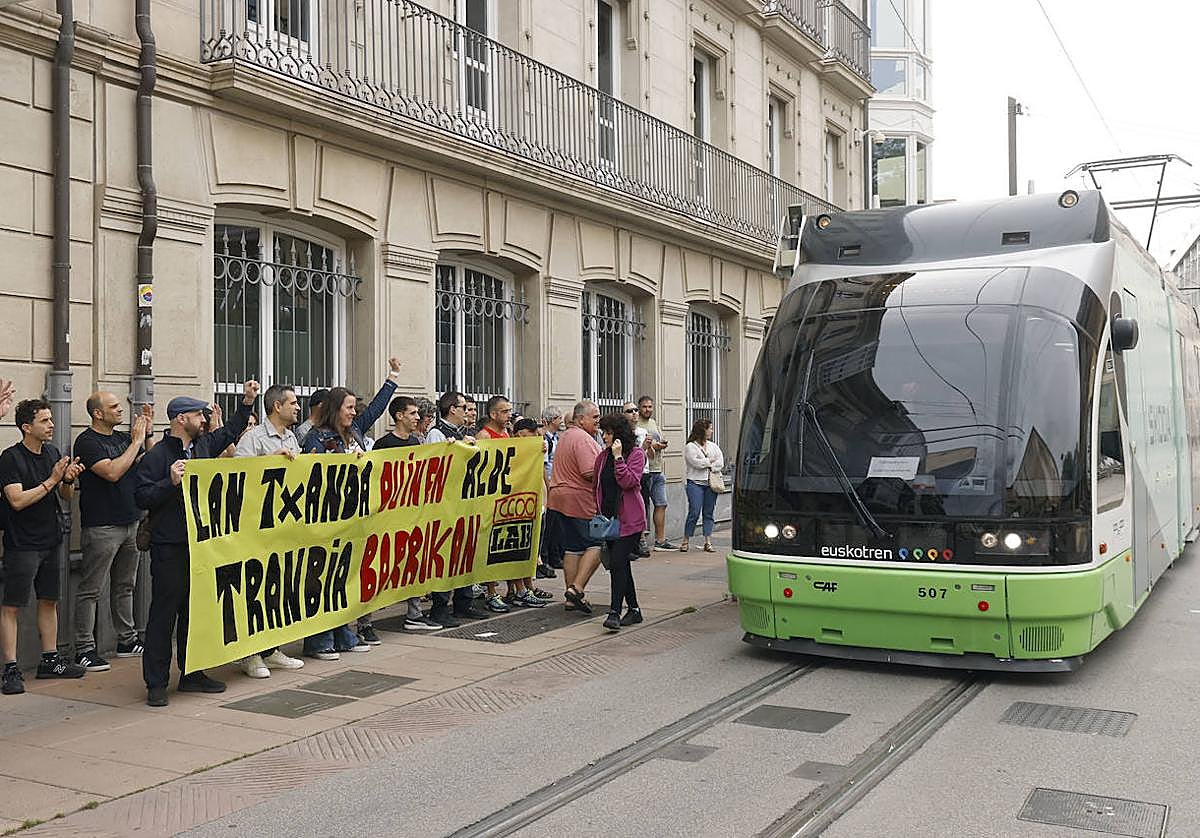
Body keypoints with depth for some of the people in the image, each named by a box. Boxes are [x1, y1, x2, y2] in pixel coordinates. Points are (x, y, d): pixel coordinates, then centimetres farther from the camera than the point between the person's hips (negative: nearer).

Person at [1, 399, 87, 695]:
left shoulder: (53, 453, 9)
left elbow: (66, 497, 13)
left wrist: (69, 480, -7)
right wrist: (51, 480, -20)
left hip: (50, 542, 7)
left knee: (49, 601, 13)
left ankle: (50, 660, 23)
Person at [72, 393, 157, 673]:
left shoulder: (123, 437, 13)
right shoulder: (87, 442, -10)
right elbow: (112, 472, -23)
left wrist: (148, 433, 2)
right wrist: (136, 441, -16)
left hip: (130, 523, 8)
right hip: (101, 527, -8)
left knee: (124, 586, 15)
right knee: (90, 590, -2)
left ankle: (127, 640, 23)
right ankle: (84, 649, 1)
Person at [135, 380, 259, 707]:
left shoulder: (203, 445, 12)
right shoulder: (157, 455, -10)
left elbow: (229, 432, 30)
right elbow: (141, 497, -13)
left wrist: (247, 402, 24)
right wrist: (171, 482, -24)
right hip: (168, 547, -7)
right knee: (164, 613, -1)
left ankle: (192, 674, 24)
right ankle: (156, 683, 6)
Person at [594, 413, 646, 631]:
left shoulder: (636, 454, -6)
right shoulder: (602, 456, 11)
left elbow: (628, 482, -19)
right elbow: (596, 486, 16)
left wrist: (618, 457, -21)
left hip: (629, 519, -7)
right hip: (609, 518, 7)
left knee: (618, 562, -15)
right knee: (620, 564, 11)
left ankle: (615, 612, -15)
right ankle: (633, 609, 21)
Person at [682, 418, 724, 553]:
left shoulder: (713, 446, 18)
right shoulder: (690, 447, 1)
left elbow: (720, 462, 6)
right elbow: (695, 462, -13)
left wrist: (707, 466, -8)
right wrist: (710, 461, -2)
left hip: (711, 483, 5)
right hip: (695, 483, -5)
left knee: (709, 513, 4)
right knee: (694, 513, -10)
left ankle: (708, 542, 6)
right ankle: (685, 541, -1)